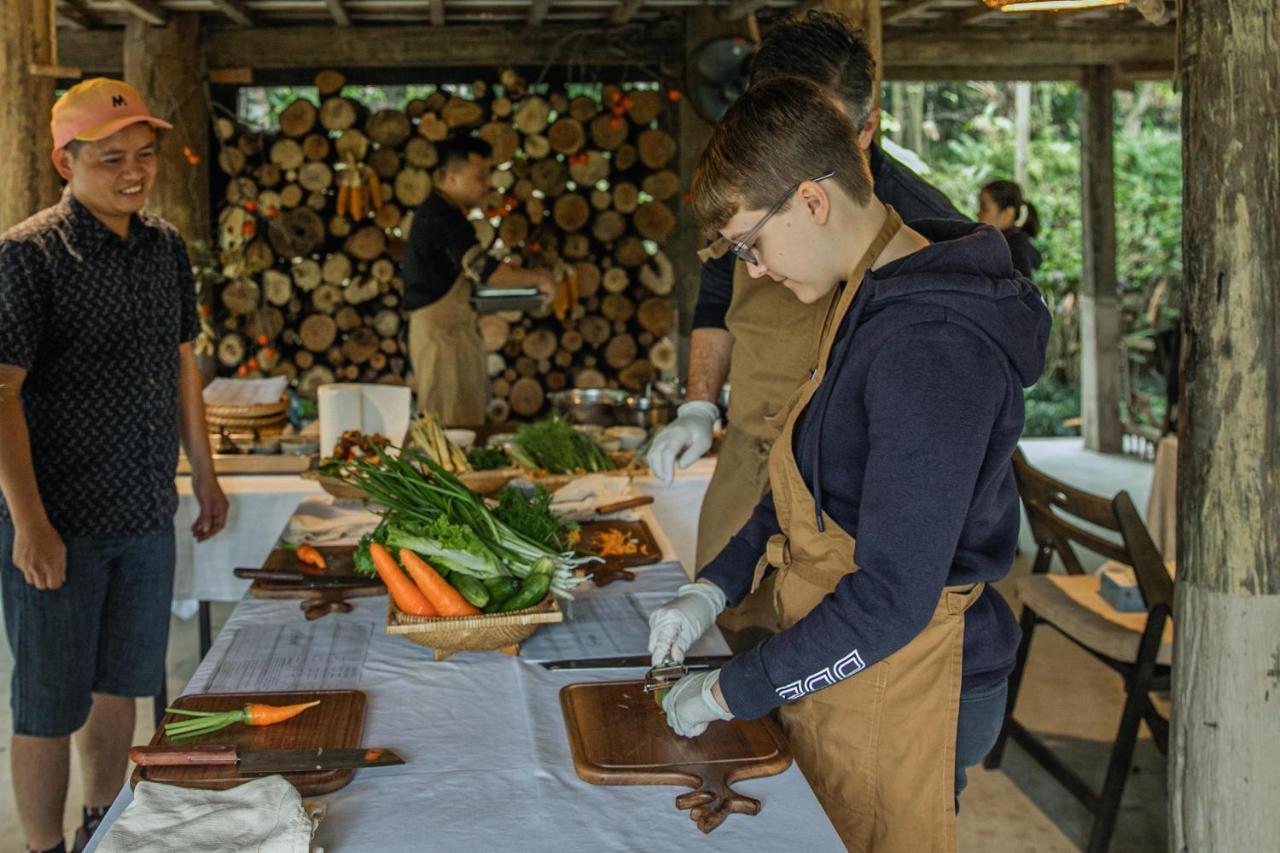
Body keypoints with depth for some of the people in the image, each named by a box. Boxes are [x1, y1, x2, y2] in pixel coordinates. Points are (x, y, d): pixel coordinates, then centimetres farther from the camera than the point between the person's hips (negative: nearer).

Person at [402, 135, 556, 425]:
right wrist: (537, 278, -19)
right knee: (455, 429, -8)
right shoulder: (443, 218, -18)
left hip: (447, 327, 10)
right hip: (442, 333, -10)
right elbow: (482, 269, -28)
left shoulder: (436, 212, 15)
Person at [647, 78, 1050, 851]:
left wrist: (730, 692, -17)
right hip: (837, 673, 9)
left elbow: (892, 598, -27)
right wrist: (716, 587, 6)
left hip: (899, 700, -9)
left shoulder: (930, 349, -27)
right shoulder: (874, 304, 5)